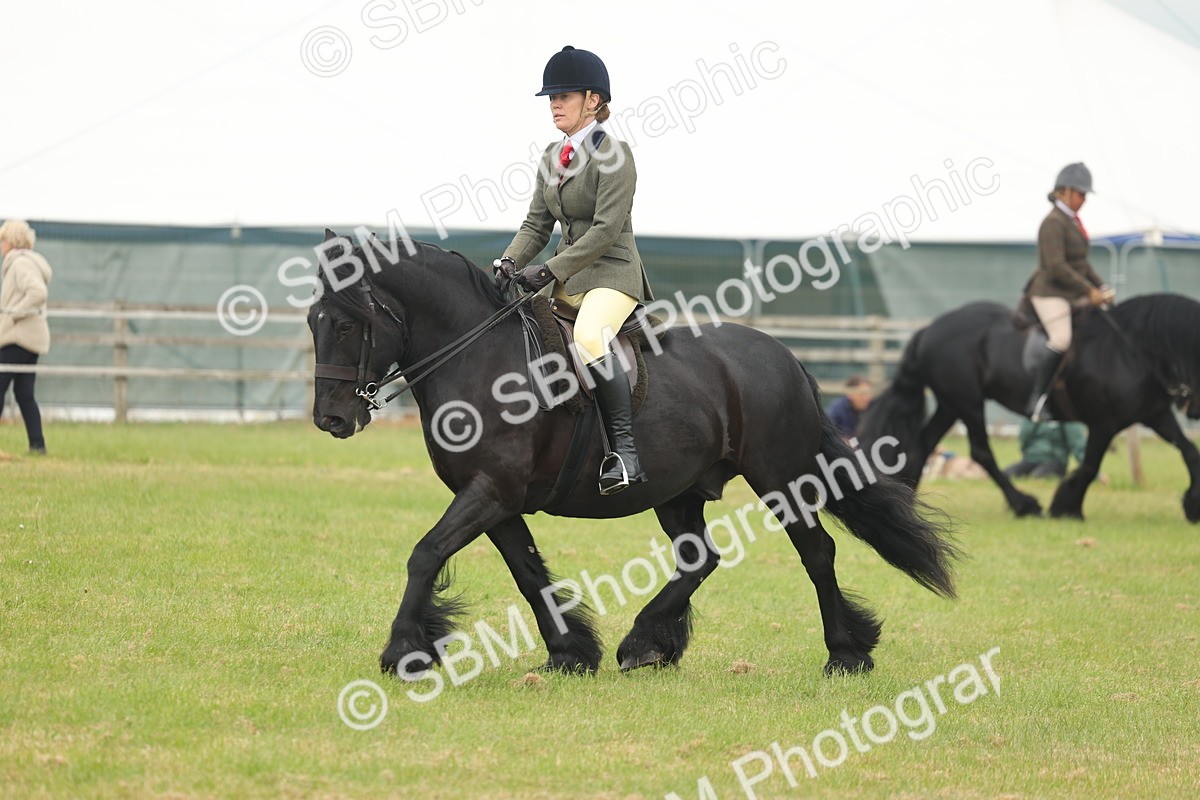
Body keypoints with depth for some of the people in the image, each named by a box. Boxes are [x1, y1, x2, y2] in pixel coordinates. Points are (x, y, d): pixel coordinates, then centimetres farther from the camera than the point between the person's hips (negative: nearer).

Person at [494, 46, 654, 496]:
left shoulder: (613, 155, -11)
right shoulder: (552, 158, 13)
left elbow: (606, 230, -18)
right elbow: (537, 224, 13)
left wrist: (549, 272, -23)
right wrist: (508, 265, -6)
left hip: (612, 274, -9)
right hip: (567, 279, 9)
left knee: (589, 337, -36)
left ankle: (626, 448, -34)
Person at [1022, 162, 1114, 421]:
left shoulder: (1073, 221, 15)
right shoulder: (1053, 223, -15)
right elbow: (1056, 267, -23)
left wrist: (1101, 288, 11)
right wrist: (1089, 291, -20)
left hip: (1074, 293, 10)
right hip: (1050, 293, -10)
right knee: (1062, 339, -26)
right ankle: (1036, 399, -23)